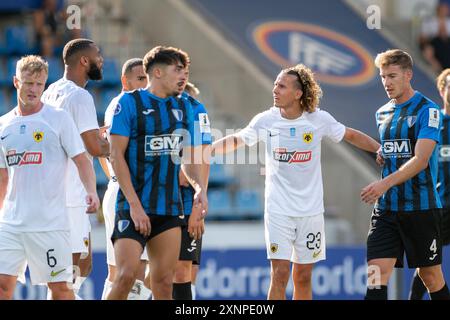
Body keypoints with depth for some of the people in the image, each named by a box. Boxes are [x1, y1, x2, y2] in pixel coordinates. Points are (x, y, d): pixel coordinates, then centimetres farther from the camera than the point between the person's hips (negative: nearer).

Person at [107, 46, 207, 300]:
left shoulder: (184, 107, 14)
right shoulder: (130, 102, -4)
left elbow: (189, 157, 17)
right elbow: (116, 156, -8)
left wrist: (199, 188, -5)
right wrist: (134, 205, -14)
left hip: (170, 209, 5)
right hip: (134, 207, -5)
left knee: (164, 283, 3)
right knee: (126, 275, -16)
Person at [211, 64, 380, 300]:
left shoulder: (319, 119, -5)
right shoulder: (266, 120, -5)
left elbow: (352, 136, 10)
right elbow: (237, 140, 9)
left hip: (311, 210, 1)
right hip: (278, 209, -1)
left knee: (303, 276, 8)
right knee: (279, 274, -11)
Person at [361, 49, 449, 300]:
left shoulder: (427, 110, -9)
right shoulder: (382, 114, 13)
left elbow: (420, 160, -20)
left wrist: (385, 183, -30)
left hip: (421, 207, -5)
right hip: (386, 208, 5)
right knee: (376, 275, -9)